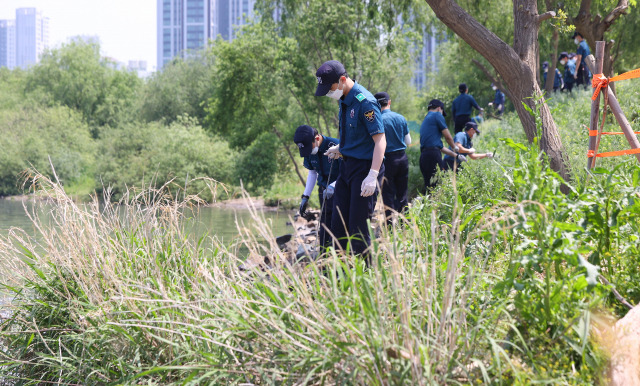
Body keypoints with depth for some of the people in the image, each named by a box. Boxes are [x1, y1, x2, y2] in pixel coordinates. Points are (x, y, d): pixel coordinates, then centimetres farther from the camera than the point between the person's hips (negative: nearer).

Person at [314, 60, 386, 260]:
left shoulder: (365, 102, -19)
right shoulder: (343, 100, 10)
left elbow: (380, 140, -22)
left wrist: (372, 176, -28)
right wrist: (341, 148, 11)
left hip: (364, 167, -9)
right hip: (347, 166, 9)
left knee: (358, 228, -9)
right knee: (338, 225, 8)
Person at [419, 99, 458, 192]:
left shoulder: (425, 120, 28)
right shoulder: (437, 115, 3)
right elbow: (447, 136, 0)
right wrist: (454, 147, 21)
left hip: (423, 155, 8)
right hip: (433, 155, -8)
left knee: (429, 187, 6)